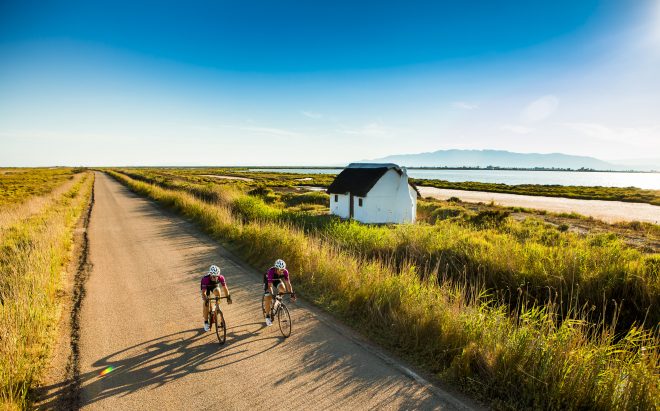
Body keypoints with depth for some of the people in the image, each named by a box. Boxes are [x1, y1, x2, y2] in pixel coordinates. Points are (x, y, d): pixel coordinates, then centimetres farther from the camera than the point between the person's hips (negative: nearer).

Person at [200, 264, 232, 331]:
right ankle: (206, 322, 4)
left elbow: (225, 288, -30)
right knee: (206, 304, -11)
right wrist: (206, 301, -57)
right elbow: (203, 292, -42)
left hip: (215, 286, 3)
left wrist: (228, 297, -41)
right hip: (206, 287, -2)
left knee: (217, 291, -29)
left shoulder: (221, 277, -35)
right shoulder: (205, 279, -41)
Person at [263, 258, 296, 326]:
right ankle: (267, 316, 5)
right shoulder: (271, 271, -40)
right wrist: (272, 295, -54)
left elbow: (288, 283, -29)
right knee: (268, 298, -14)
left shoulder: (285, 272, -31)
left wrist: (292, 294, -37)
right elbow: (270, 285, -42)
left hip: (277, 280, 3)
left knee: (283, 289, -24)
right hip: (268, 280, -3)